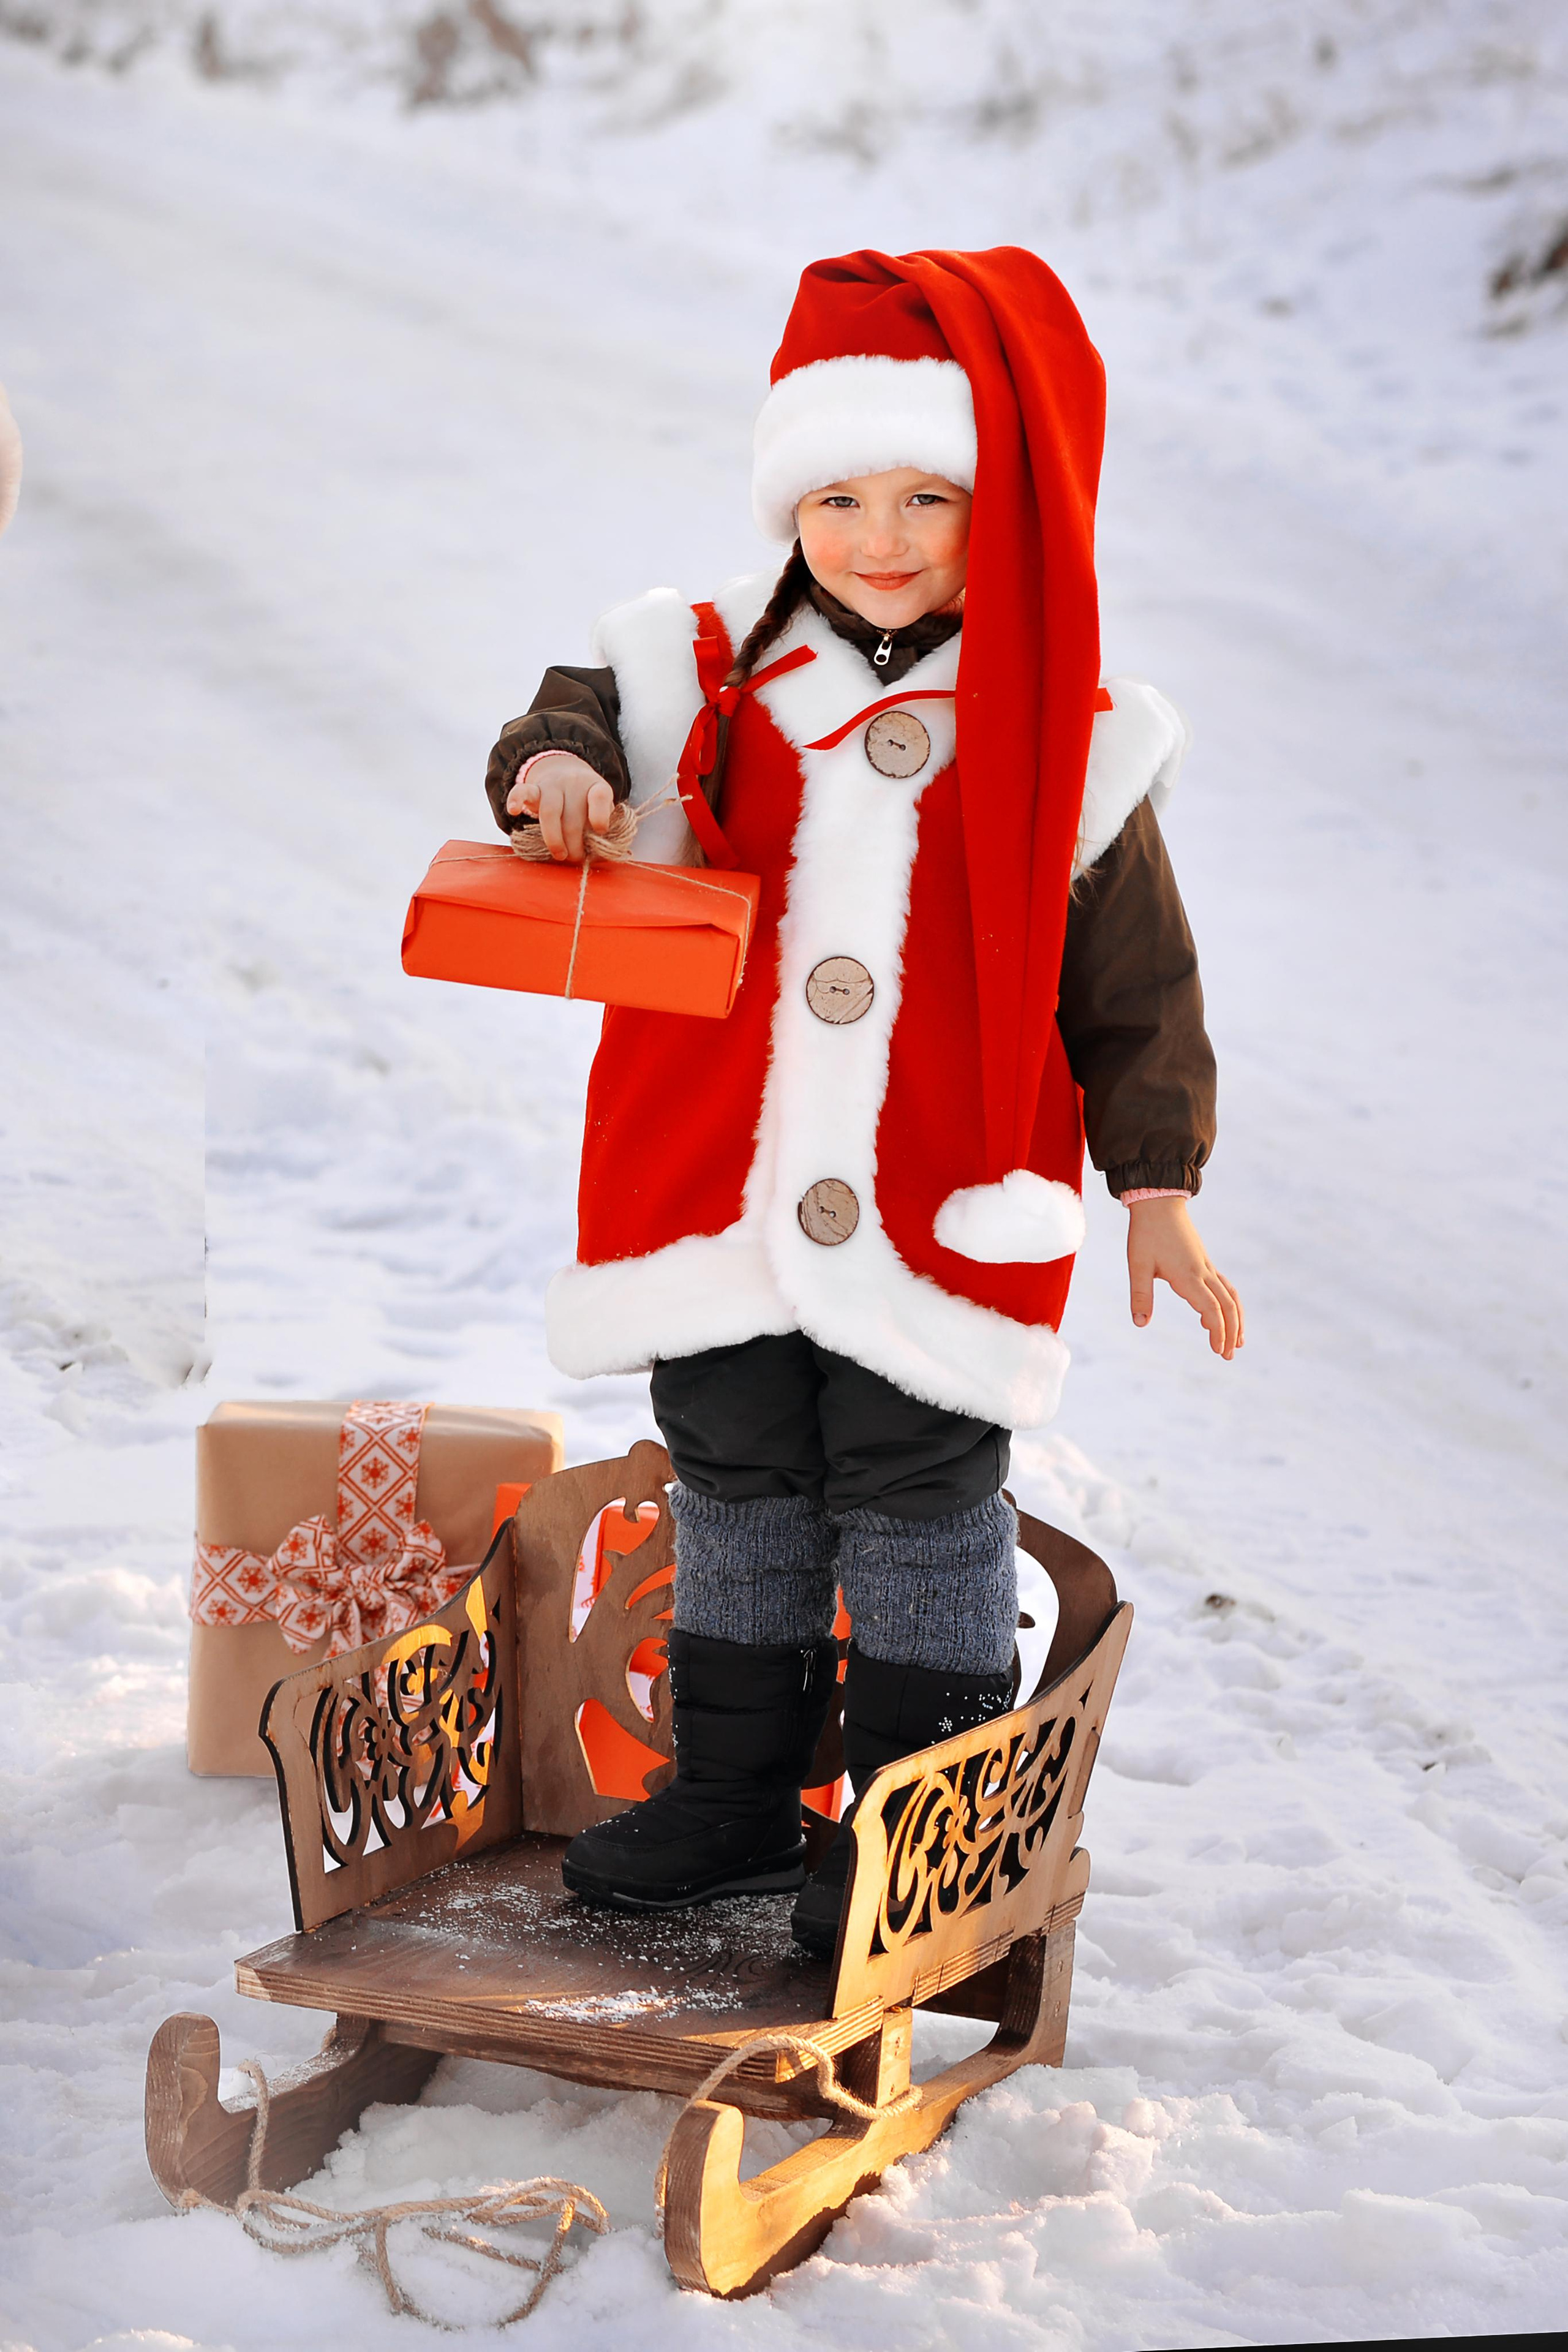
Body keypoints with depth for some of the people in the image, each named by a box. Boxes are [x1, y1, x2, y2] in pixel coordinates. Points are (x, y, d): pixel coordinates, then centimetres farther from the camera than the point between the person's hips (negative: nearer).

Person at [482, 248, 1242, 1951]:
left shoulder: (1060, 734, -4)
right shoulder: (713, 677, 2)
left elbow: (1133, 981, 0)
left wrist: (1157, 1190, 0)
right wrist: (556, 763, -24)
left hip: (946, 1212, -3)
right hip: (716, 1185, 4)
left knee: (919, 1506, 5)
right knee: (733, 1495, 15)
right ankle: (733, 1800, 31)